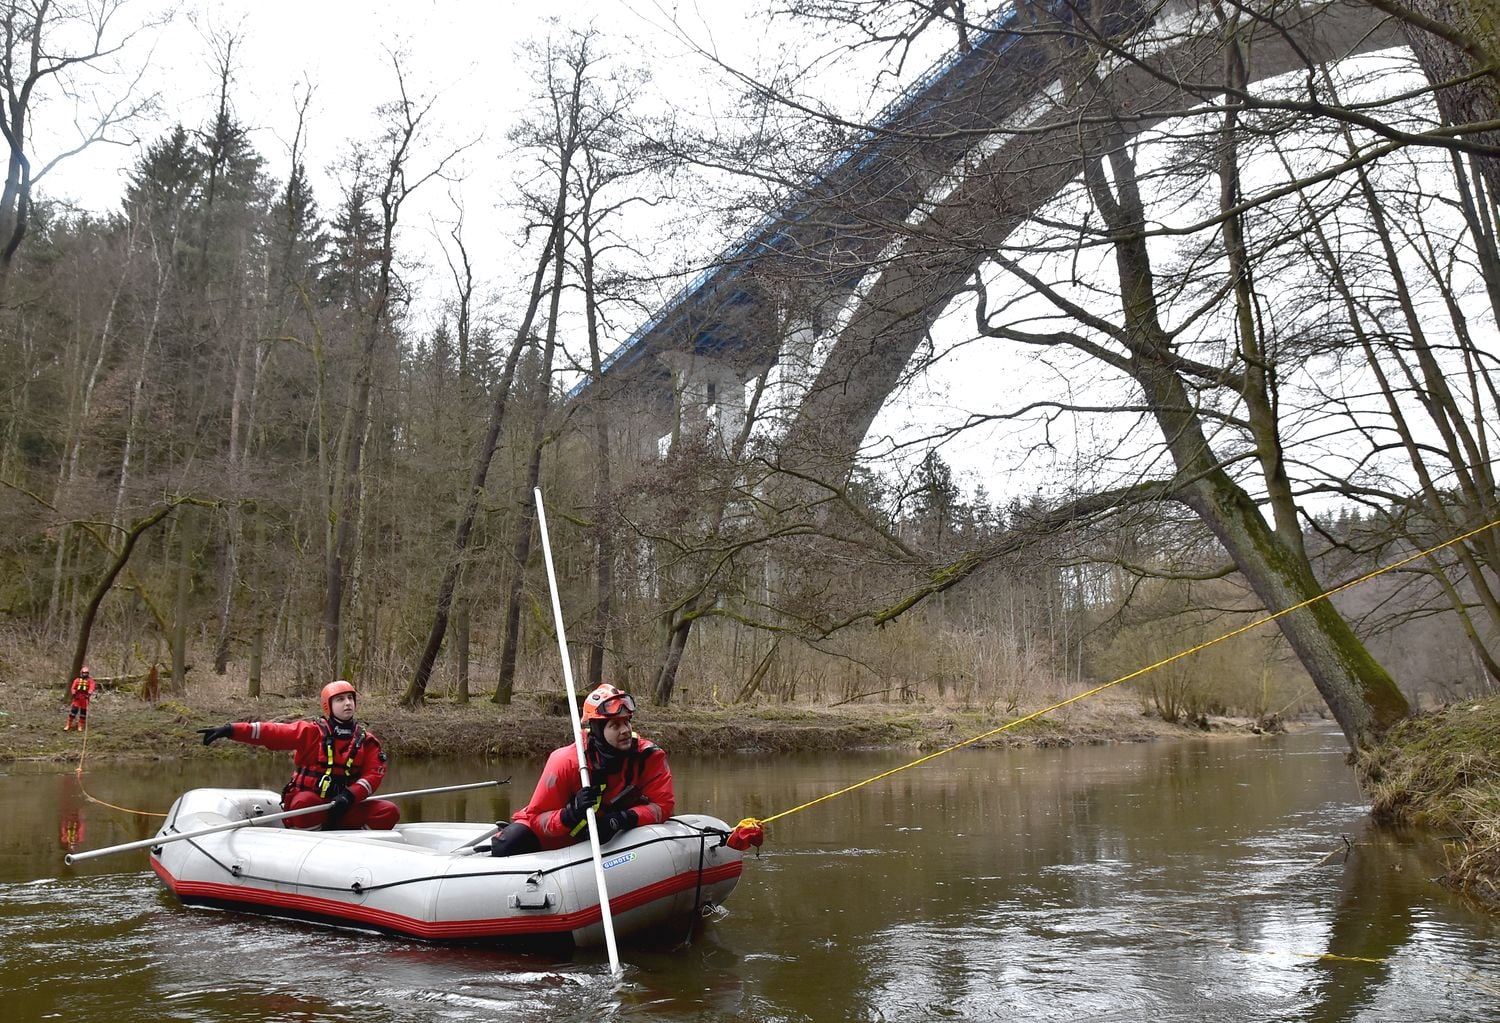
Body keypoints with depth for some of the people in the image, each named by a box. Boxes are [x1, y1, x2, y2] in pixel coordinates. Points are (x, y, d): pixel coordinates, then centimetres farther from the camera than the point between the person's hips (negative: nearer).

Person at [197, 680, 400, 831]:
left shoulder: (366, 741, 8)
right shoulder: (313, 732, 0)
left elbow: (375, 773, -2)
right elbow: (272, 732, -10)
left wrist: (350, 795, -20)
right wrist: (230, 730, -22)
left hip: (343, 808, 3)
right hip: (307, 802, -3)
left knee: (389, 811, -18)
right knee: (306, 801, -38)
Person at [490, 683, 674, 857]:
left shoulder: (647, 756, -21)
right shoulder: (566, 762, -28)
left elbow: (663, 804, -23)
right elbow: (537, 819, -24)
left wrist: (624, 819, -39)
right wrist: (570, 814, -44)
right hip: (557, 838, -5)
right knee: (506, 848, -25)